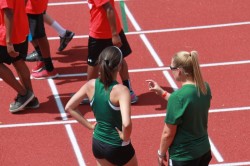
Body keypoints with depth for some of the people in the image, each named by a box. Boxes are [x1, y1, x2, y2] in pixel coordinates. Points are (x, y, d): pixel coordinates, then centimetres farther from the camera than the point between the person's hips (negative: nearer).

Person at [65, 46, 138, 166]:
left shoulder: (91, 85, -9)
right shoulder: (120, 90, -26)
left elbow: (69, 107, 0)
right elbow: (126, 123, -38)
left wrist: (89, 125, 3)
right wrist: (125, 137, -18)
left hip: (97, 144, 5)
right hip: (118, 147, -5)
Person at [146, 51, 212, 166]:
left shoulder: (178, 97, -26)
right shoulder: (205, 88, -5)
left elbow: (168, 133, -18)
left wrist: (161, 153, -3)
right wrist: (162, 93, 13)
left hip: (183, 157, -7)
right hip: (204, 150, 7)